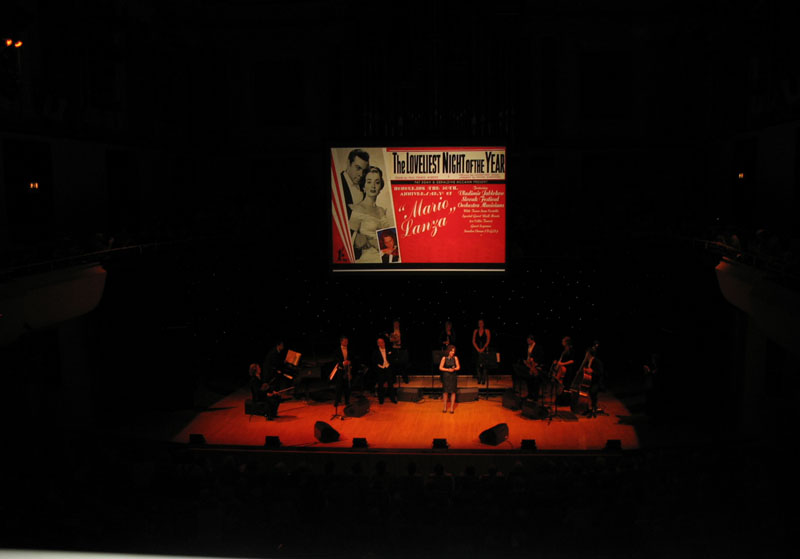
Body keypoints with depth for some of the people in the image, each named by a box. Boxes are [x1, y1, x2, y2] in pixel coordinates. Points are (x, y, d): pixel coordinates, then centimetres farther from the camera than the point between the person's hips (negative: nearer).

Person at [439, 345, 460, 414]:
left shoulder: (455, 358, -2)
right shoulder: (444, 358, -5)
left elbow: (458, 367, 2)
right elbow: (440, 368, -4)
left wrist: (454, 369, -18)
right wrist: (448, 370, -16)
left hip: (453, 377, 1)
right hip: (446, 377, -1)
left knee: (453, 392, 1)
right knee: (445, 392, 2)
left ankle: (452, 408, 10)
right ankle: (445, 407, 16)